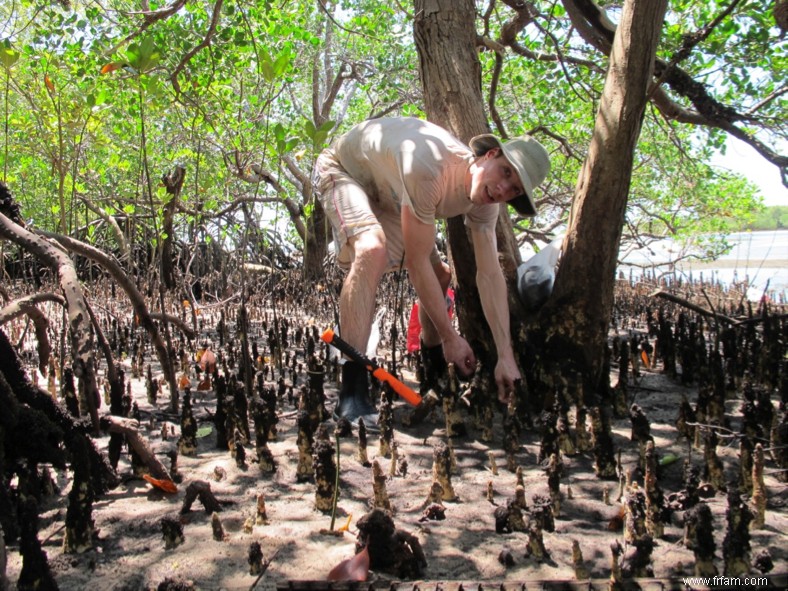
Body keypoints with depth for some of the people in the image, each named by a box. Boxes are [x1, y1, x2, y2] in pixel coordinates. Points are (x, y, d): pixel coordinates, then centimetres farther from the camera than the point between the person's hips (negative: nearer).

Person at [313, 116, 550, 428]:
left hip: (386, 194, 8)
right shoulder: (429, 169, -41)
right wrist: (450, 336, -28)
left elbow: (490, 275, -19)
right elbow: (416, 261, -36)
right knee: (373, 250, -36)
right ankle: (351, 395, -36)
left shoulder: (484, 201, -17)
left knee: (439, 274, 6)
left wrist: (506, 355, -23)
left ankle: (432, 356, 34)